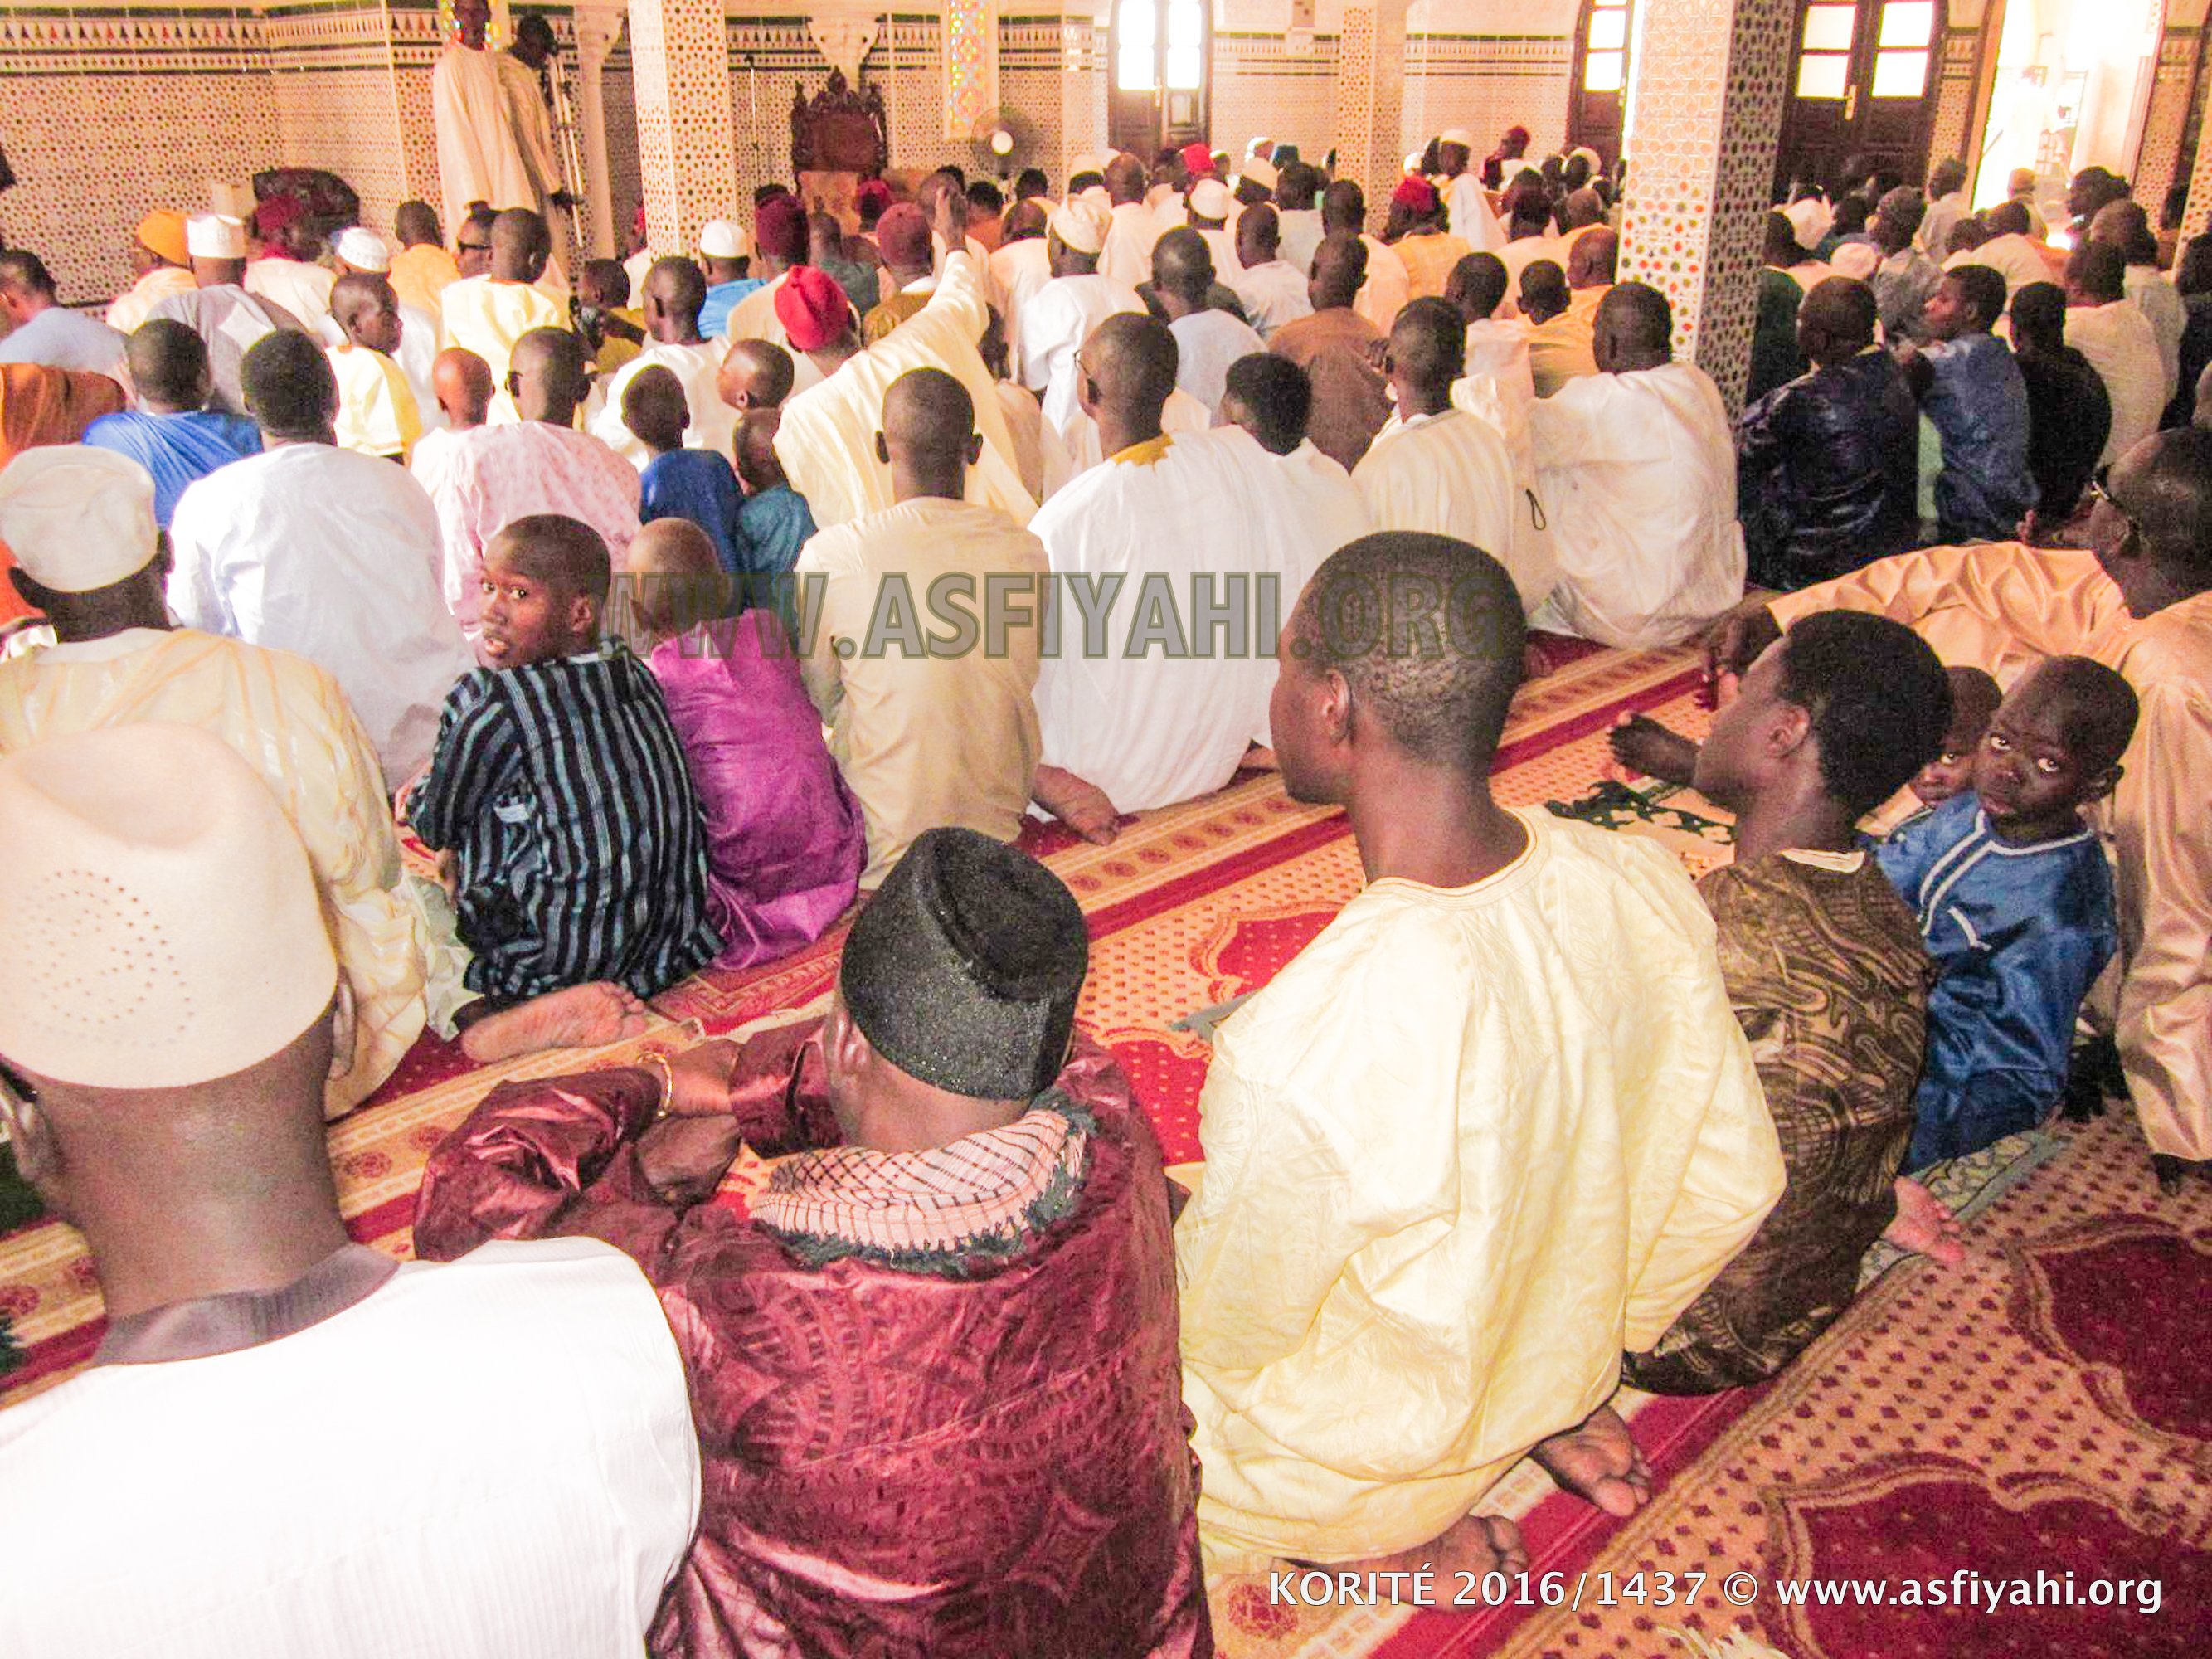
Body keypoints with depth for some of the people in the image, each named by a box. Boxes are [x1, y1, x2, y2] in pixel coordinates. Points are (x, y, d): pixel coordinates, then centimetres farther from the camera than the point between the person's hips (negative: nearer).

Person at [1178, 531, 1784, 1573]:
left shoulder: (1292, 1051, -40)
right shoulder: (1639, 884, -19)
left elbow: (1223, 1338, -22)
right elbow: (1735, 1184, -5)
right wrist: (1576, 1354, 12)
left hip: (1351, 1469, -6)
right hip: (1548, 1366, 6)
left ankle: (1390, 1534, 6)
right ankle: (1544, 1426, 16)